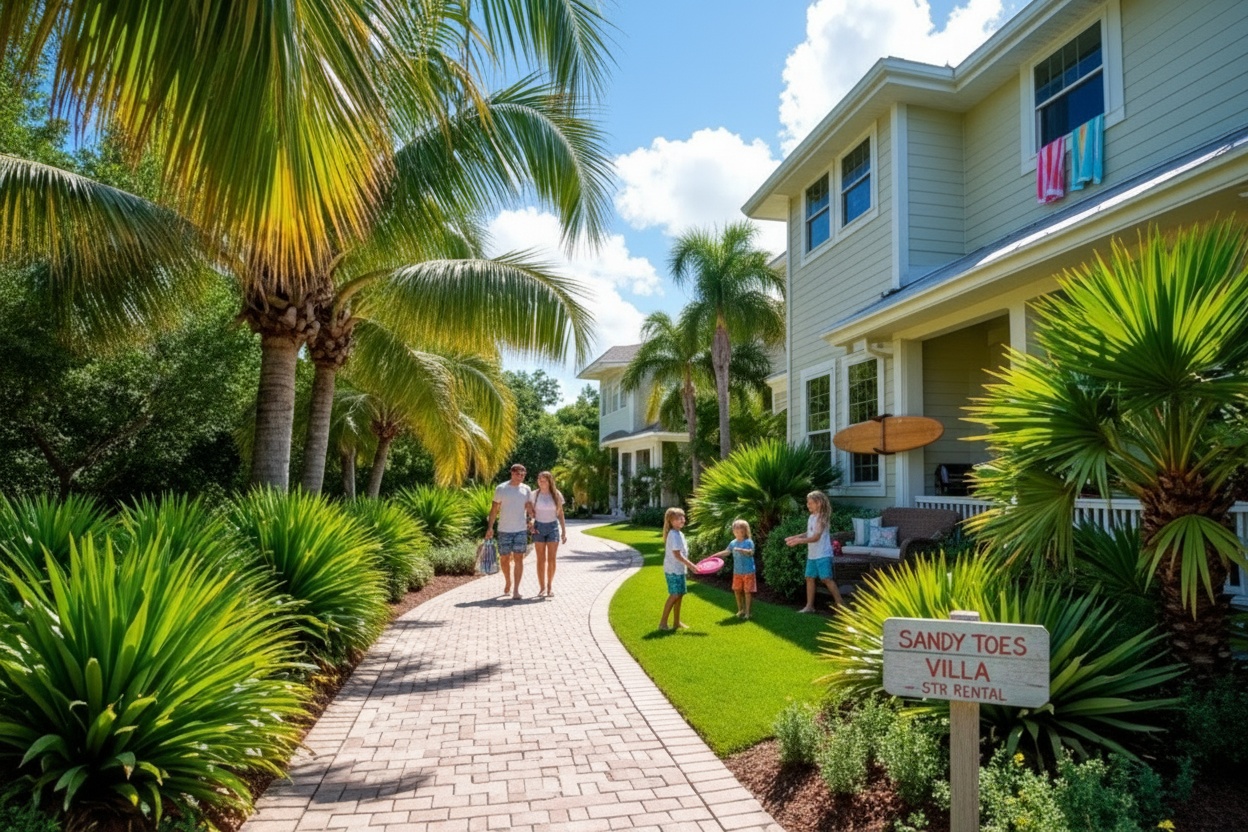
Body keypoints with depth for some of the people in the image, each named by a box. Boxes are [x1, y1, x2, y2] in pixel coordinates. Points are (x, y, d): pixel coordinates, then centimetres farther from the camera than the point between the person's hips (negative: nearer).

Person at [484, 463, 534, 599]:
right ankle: (508, 582, 33)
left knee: (518, 558, -4)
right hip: (504, 530, -1)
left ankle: (516, 589, -1)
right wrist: (490, 527, -5)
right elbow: (494, 509, 1)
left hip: (521, 530, 1)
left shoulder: (526, 489, 4)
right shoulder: (501, 489, -2)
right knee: (504, 558, 8)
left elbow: (530, 509, 8)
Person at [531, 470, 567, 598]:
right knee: (541, 559, 2)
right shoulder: (535, 495, -1)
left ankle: (550, 587, 10)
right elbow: (531, 512, 6)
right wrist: (531, 525, -11)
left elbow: (560, 514, 5)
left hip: (553, 527, 0)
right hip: (539, 527, 0)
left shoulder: (557, 495, -1)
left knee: (551, 559, -1)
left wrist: (564, 531, 3)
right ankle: (542, 587, 7)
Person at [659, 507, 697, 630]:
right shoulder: (673, 535, -18)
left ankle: (676, 622, 19)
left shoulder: (679, 534, 13)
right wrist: (691, 565, -20)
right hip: (673, 570, -9)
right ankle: (663, 622, -4)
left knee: (679, 595, 11)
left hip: (679, 569, 9)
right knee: (675, 595, -10)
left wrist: (689, 565, 15)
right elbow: (677, 554, -22)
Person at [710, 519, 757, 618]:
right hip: (737, 572, 5)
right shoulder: (733, 543, 4)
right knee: (737, 590, 10)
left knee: (747, 591, -1)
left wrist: (740, 550, -34)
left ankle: (747, 611, 9)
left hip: (748, 572, -5)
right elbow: (726, 552, 4)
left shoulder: (749, 542, -11)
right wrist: (715, 555, -5)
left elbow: (751, 552, -24)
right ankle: (740, 609, 26)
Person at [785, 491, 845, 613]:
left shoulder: (821, 518, -15)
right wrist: (795, 537, 8)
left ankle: (840, 604, -1)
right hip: (812, 555, 9)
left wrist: (798, 541, -28)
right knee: (809, 578, 10)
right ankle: (809, 606, 17)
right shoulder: (812, 517, 11)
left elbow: (816, 537, -22)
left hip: (823, 555, -9)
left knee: (826, 579, -9)